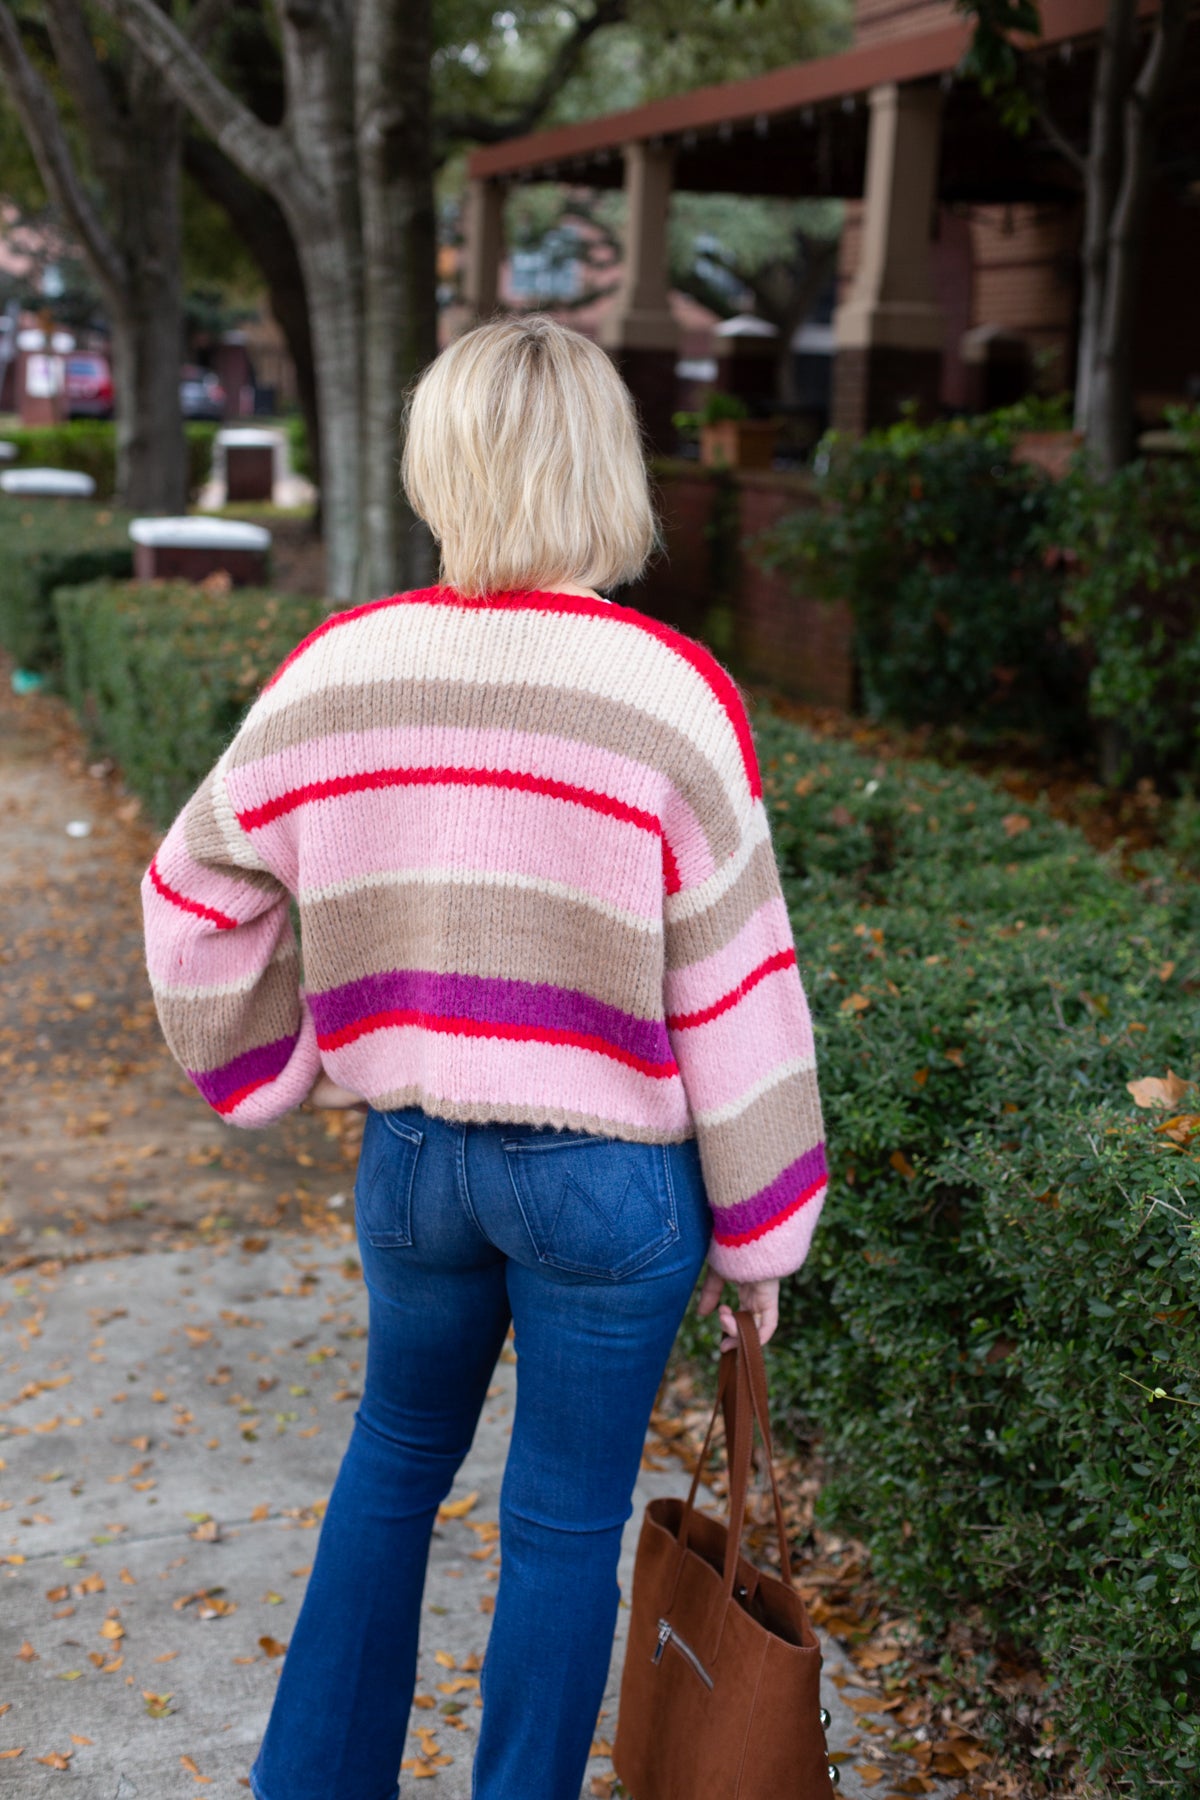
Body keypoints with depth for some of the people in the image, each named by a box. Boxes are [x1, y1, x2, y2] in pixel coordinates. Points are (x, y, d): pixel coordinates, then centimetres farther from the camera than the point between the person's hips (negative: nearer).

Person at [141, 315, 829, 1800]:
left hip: (411, 1155, 4)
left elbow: (198, 894, 4)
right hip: (611, 1174, -3)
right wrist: (756, 1236, -1)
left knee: (397, 1455, 27)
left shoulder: (339, 668, -6)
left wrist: (279, 1070, 18)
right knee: (565, 1524, 14)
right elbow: (731, 986, -11)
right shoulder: (670, 692, -16)